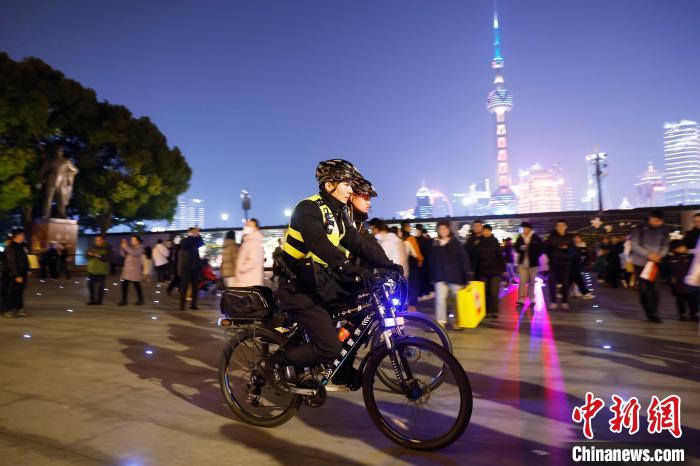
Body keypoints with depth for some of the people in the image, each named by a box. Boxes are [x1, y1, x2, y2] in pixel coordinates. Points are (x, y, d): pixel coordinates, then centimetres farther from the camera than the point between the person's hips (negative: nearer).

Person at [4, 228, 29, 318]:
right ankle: (9, 311, 5)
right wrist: (17, 275, -20)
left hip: (22, 274, 9)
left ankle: (19, 309, 18)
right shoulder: (11, 247, -14)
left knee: (19, 293, 12)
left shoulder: (20, 246, 14)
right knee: (12, 293, -2)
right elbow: (11, 263, -18)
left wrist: (26, 272, 16)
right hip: (15, 275, -9)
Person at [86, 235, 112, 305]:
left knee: (100, 286, -3)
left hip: (102, 271, -5)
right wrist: (89, 254, -16)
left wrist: (98, 255, -26)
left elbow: (107, 258, -17)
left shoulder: (108, 248, -5)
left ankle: (99, 301, 7)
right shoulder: (93, 246, 8)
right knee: (91, 285, 6)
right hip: (92, 269, 5)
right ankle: (92, 300, 16)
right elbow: (87, 255, 6)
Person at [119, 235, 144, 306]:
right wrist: (122, 246, -7)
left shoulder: (140, 248, -5)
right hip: (127, 269, 6)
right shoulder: (130, 247, 13)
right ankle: (124, 300, 6)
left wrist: (126, 247, -23)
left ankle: (140, 300, 14)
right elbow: (123, 254, 5)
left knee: (137, 285, 2)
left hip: (135, 270, -6)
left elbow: (134, 253, -24)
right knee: (124, 285, 1)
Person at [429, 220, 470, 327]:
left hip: (455, 276, -2)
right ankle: (440, 322, 1)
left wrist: (466, 277, -10)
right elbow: (432, 261, 10)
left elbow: (464, 260, -5)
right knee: (440, 299, -4)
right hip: (440, 277, 2)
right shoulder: (434, 244, 5)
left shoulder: (455, 243, -4)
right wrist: (432, 276, 8)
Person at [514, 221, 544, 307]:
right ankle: (521, 299, -5)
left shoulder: (536, 237, -3)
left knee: (532, 282, 8)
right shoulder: (520, 238, 3)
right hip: (522, 262, 1)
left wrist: (536, 256, -8)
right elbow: (516, 248, 8)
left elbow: (541, 248, 2)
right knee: (522, 281, -6)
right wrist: (521, 248, -12)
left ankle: (532, 299, 18)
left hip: (533, 263, -1)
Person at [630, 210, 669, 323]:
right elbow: (634, 246, -11)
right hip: (640, 263, -2)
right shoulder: (639, 229, -8)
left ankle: (654, 314, 4)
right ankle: (648, 313, 19)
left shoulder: (663, 231, 1)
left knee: (654, 288, -5)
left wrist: (659, 255, -18)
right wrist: (648, 255, -23)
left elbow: (665, 246, 3)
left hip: (655, 263, 2)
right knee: (643, 288, 3)